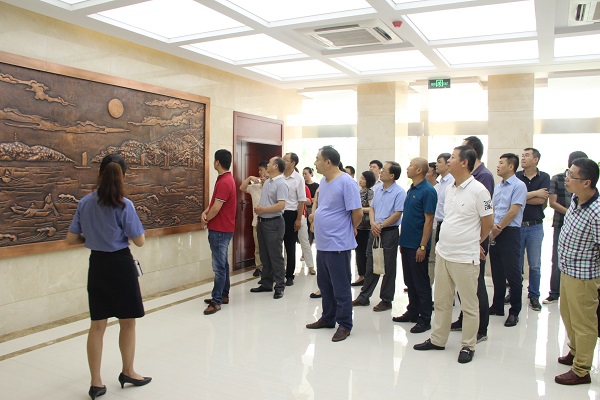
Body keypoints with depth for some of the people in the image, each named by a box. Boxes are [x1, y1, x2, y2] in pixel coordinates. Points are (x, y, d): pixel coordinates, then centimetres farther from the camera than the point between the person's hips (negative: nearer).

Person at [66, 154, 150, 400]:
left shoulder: (84, 203, 0)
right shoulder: (124, 205, -15)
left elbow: (71, 239, 4)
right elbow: (139, 241, -11)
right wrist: (135, 228, 8)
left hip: (96, 264, 5)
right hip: (120, 264, -5)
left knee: (97, 325, 12)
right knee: (127, 322, 13)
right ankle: (128, 372, 29)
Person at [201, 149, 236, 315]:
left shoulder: (224, 182, -20)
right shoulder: (225, 179, 13)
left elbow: (216, 208, -22)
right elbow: (215, 201, 15)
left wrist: (206, 219, -4)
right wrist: (205, 212, -4)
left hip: (220, 230, -11)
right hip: (222, 229, 11)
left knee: (219, 266, -6)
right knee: (222, 264, 17)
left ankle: (216, 301, -2)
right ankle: (223, 295, 27)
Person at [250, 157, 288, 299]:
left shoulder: (281, 184, -14)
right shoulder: (267, 182, 13)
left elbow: (281, 205, -24)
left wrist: (263, 209, -16)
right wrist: (258, 210, 13)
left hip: (274, 223, -9)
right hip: (262, 222, 9)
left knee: (275, 256, -3)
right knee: (264, 255, 14)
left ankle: (279, 286, 5)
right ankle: (266, 283, 23)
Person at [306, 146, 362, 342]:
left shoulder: (346, 182, -17)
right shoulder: (323, 181, 10)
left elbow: (357, 213, -16)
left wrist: (349, 229, -2)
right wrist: (316, 216, 12)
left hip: (338, 244, -9)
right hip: (322, 243, 9)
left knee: (340, 287, 3)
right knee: (324, 284, 19)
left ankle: (344, 325, 15)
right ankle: (328, 318, 34)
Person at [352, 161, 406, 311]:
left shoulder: (399, 192, -11)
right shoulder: (379, 190, 11)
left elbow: (397, 214, -16)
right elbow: (371, 208, 12)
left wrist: (380, 226, -14)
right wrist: (373, 223, -6)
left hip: (389, 232, -7)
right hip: (375, 231, 7)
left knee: (388, 268, 4)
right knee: (370, 265, 13)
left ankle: (386, 300, 16)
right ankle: (364, 297, 22)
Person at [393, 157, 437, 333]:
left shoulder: (427, 191, -14)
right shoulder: (411, 189, 12)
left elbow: (429, 220, -17)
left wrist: (422, 246, -19)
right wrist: (402, 241, 16)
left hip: (417, 246, -9)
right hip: (407, 244, 9)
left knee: (421, 283, 0)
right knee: (409, 281, 16)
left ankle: (424, 319, 10)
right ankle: (412, 312, 28)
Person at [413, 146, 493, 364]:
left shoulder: (478, 190, -14)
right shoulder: (449, 189, 8)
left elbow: (488, 223, -5)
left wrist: (475, 243, 8)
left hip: (465, 258, -7)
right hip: (443, 253, 7)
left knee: (469, 305, 8)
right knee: (441, 301, 16)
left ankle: (468, 346, 22)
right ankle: (438, 340, 29)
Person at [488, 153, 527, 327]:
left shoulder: (518, 186, -10)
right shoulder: (498, 187, 14)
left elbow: (513, 211, -15)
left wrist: (498, 228, -10)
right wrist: (493, 226, -4)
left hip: (510, 233, -8)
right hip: (495, 233, 8)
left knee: (512, 273, -1)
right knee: (497, 272, 14)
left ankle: (514, 312, 9)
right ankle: (497, 306, 25)